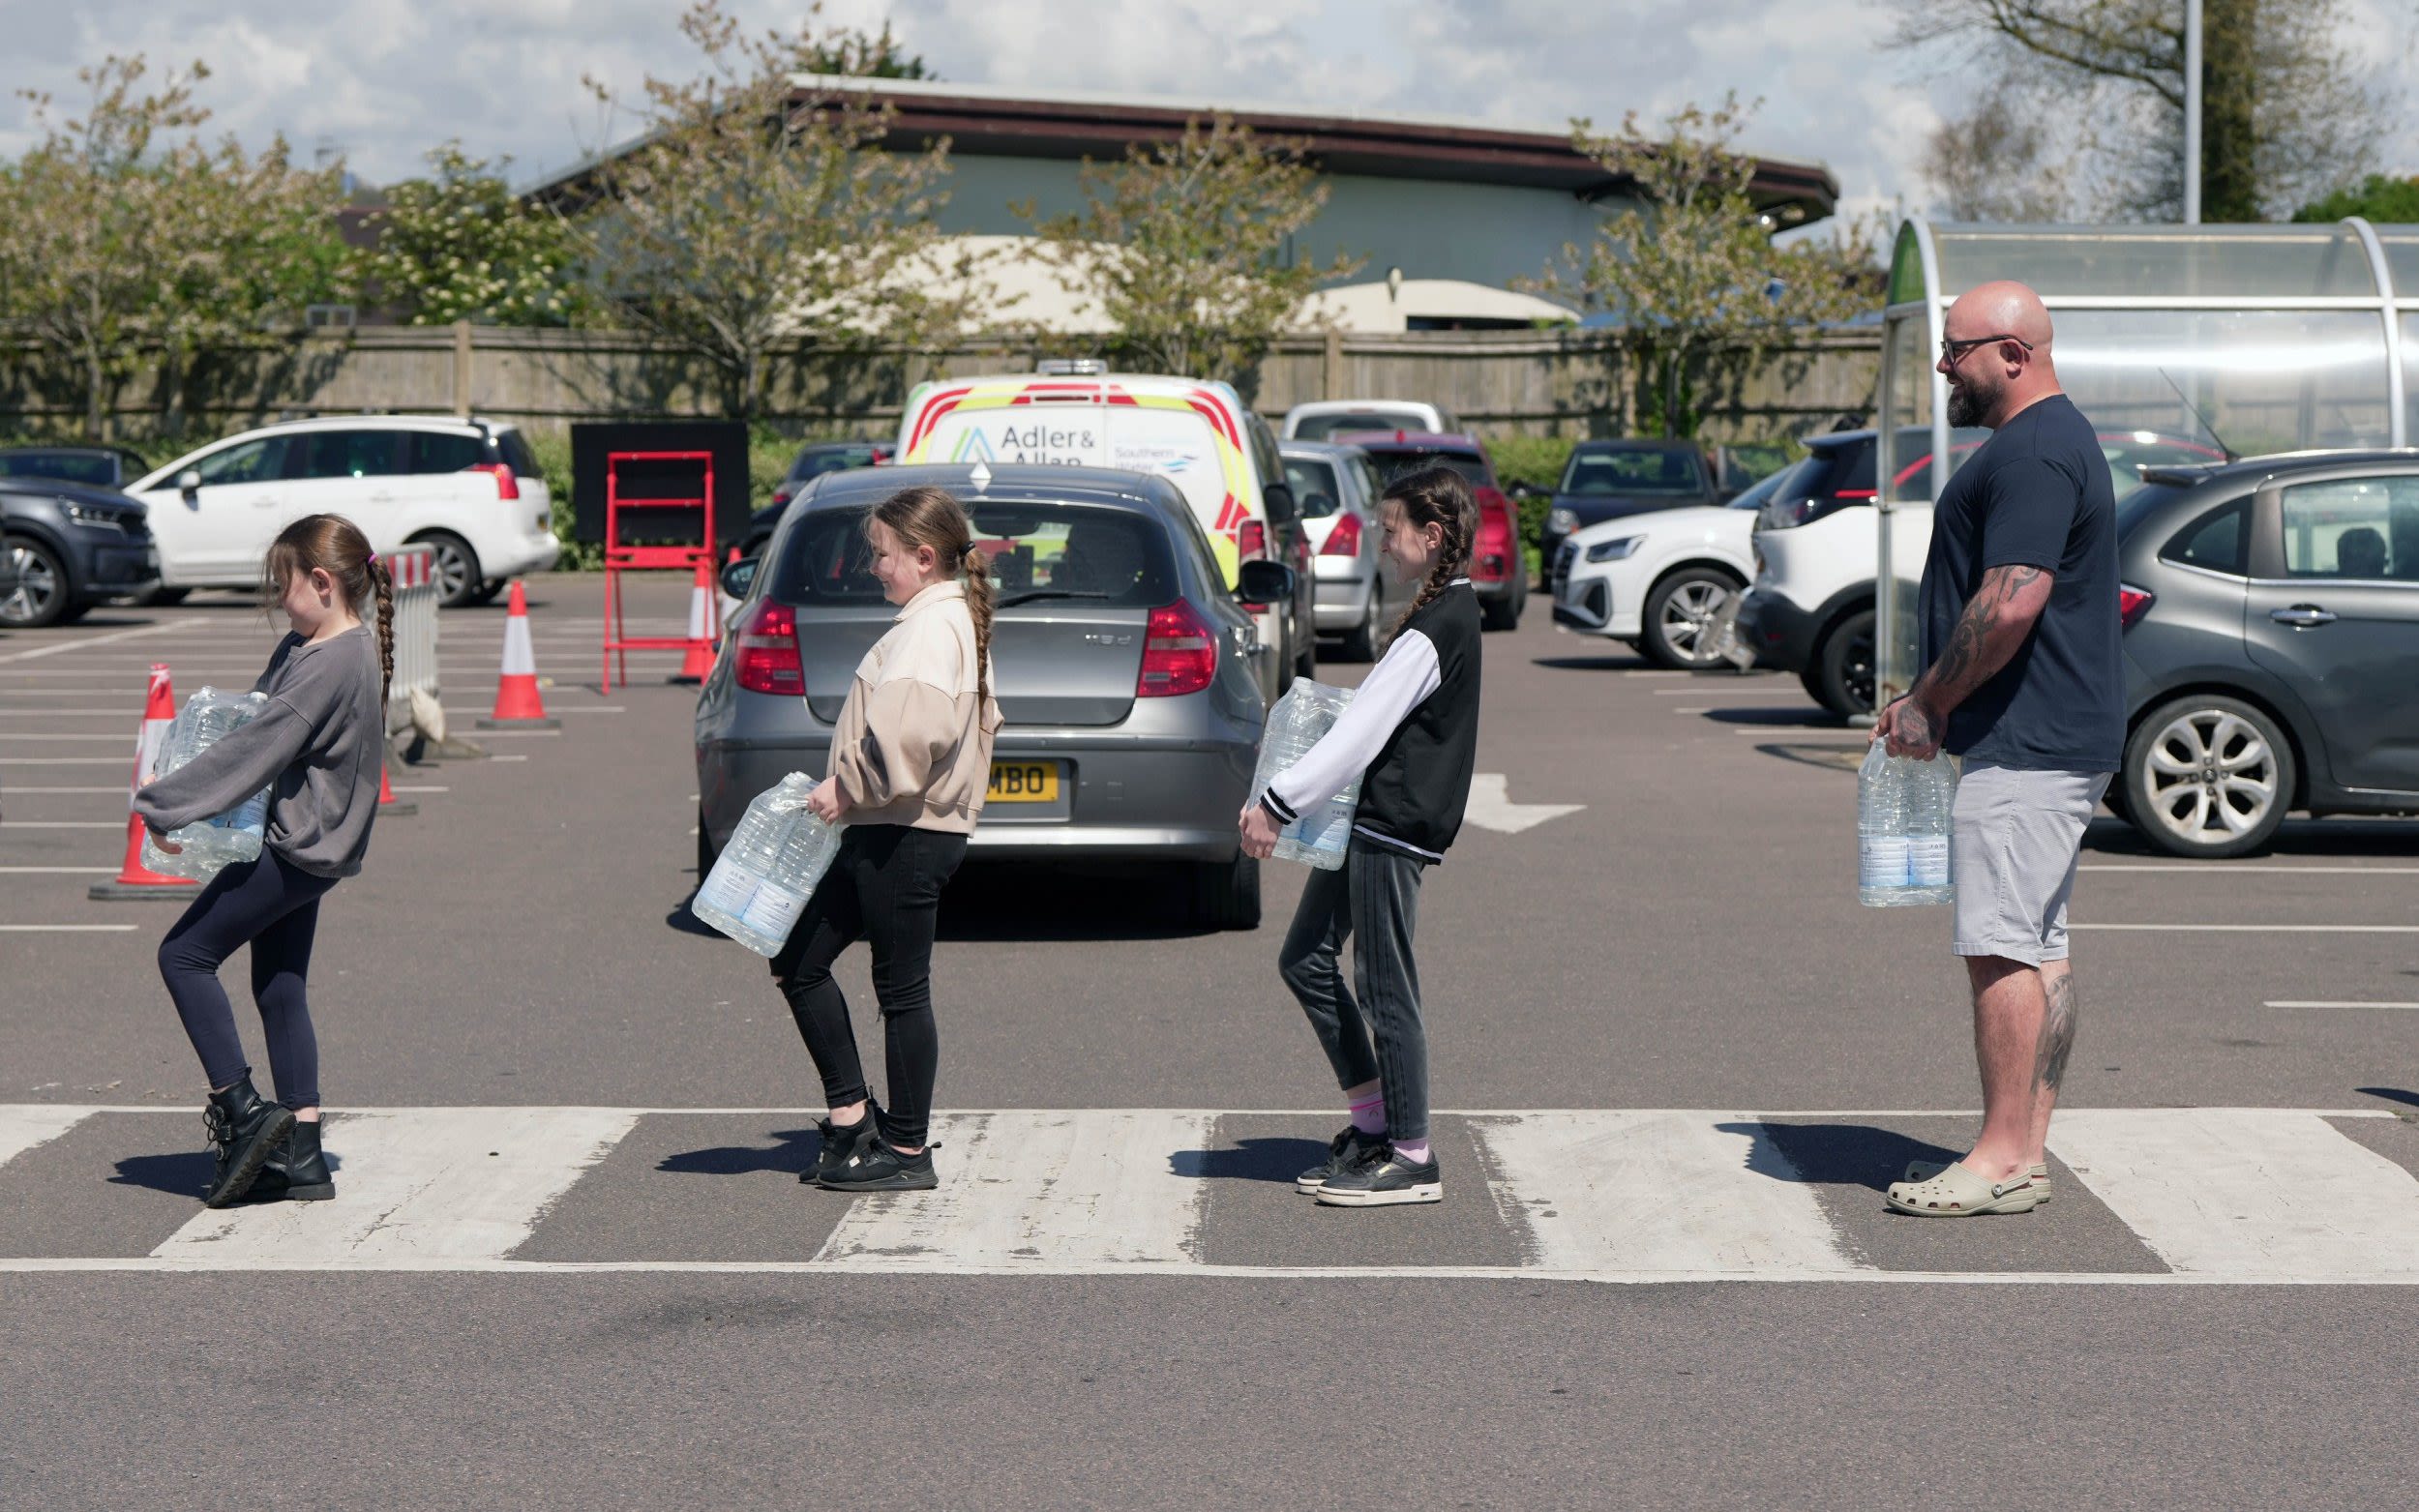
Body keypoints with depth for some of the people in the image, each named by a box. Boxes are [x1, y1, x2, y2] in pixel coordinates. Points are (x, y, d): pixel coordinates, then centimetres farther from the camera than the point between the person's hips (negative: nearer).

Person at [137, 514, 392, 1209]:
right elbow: (245, 724, 16)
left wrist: (163, 803, -19)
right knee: (280, 990, 12)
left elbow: (259, 747, -24)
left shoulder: (334, 664, -22)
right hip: (306, 845, 10)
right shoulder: (303, 649, 10)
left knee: (184, 954, -2)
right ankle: (300, 1155, 14)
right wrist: (172, 786, 2)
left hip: (295, 848, -10)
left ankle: (240, 1108, -1)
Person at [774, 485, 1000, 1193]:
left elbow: (910, 733, -30)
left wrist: (849, 787, -17)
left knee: (901, 989, -2)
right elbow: (980, 722, 21)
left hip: (906, 839, -11)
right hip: (886, 833, 11)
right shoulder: (953, 620, 16)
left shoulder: (931, 626, -16)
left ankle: (907, 1153, 7)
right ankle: (851, 1115, 16)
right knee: (797, 961, 12)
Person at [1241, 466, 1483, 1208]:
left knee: (1386, 993, -3)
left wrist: (1277, 802, -18)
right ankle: (1373, 1124, 21)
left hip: (1393, 827, -10)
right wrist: (1289, 797, 15)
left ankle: (1412, 1160, 6)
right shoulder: (1450, 611, 13)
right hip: (1372, 820, 10)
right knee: (1306, 960, 14)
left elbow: (1360, 733, -21)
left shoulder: (1435, 630, -18)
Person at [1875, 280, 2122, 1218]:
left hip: (2025, 744, -11)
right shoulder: (2054, 439, 19)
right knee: (2039, 947, 11)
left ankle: (2004, 1158, -7)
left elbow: (2009, 605, -24)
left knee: (2001, 947, -10)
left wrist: (1929, 702, -13)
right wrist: (1940, 703, 18)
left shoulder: (2034, 453, -16)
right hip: (2056, 738, 11)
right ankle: (2028, 1148, 15)